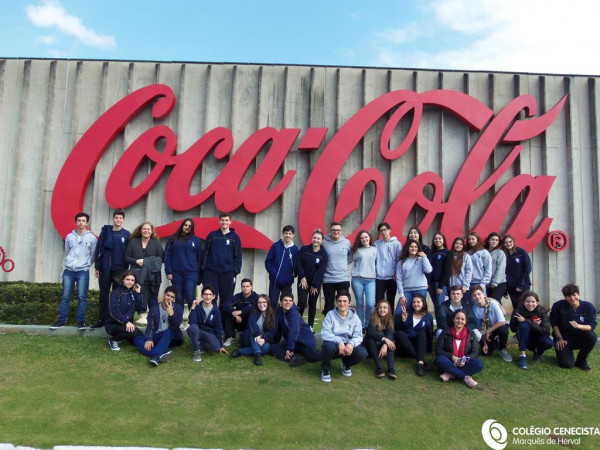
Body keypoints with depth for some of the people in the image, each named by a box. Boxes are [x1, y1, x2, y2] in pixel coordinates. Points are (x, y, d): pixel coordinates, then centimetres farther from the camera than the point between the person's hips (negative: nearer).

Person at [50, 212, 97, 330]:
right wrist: (70, 263, 14)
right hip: (68, 270, 2)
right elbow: (66, 253, 17)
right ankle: (61, 320, 13)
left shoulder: (92, 237, 2)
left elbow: (93, 255, 7)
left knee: (82, 297, -2)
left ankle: (81, 321, 4)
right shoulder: (69, 236, 9)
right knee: (65, 297, 5)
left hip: (83, 271, -2)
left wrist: (85, 264, 9)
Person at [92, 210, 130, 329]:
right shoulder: (106, 230, 5)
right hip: (105, 268, 1)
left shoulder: (126, 234, 4)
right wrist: (97, 267, -2)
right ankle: (102, 320, 12)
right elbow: (98, 249, 3)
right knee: (103, 295, 5)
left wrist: (126, 269, -1)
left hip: (120, 270, -1)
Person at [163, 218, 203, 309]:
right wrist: (168, 272, -3)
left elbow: (200, 257, 7)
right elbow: (167, 256, 7)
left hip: (191, 273, -1)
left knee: (190, 297, -9)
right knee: (178, 298, 6)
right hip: (176, 273, 2)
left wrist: (199, 274, 2)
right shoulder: (173, 239, 10)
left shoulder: (196, 240, 8)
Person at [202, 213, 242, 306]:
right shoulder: (212, 235, 7)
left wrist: (237, 270, -2)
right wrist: (203, 268, 2)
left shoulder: (235, 237, 5)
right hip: (211, 271, 0)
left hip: (228, 272, 0)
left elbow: (238, 256, 5)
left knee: (226, 298, 5)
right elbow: (205, 252, 8)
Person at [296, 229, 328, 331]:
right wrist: (302, 277, -13)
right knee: (302, 302, -14)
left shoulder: (324, 254, -5)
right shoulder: (304, 249, -3)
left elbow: (321, 271, -8)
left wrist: (315, 285, -11)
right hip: (303, 280, 0)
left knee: (312, 304, 5)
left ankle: (311, 326, 15)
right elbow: (298, 264, -4)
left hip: (316, 282, 1)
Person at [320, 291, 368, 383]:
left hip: (348, 345, 2)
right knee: (329, 346, -38)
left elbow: (358, 335, -7)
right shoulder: (330, 314, -9)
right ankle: (325, 369, -3)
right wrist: (339, 341, -33)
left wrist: (351, 343, -30)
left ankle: (346, 364, 12)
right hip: (334, 344, -2)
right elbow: (324, 333, -19)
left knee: (362, 353, -26)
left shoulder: (354, 317, -1)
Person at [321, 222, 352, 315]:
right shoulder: (324, 242, -5)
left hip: (343, 279, 1)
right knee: (329, 305, 9)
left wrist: (344, 263, 8)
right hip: (328, 279, -1)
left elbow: (352, 256, 17)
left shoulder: (347, 242, 1)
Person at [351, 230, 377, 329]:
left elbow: (377, 263, 10)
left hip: (370, 280, 0)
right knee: (360, 304, 4)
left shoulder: (375, 250, 11)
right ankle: (361, 326, 15)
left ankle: (368, 324, 11)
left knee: (370, 304, -11)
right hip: (357, 279, 0)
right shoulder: (356, 250, 9)